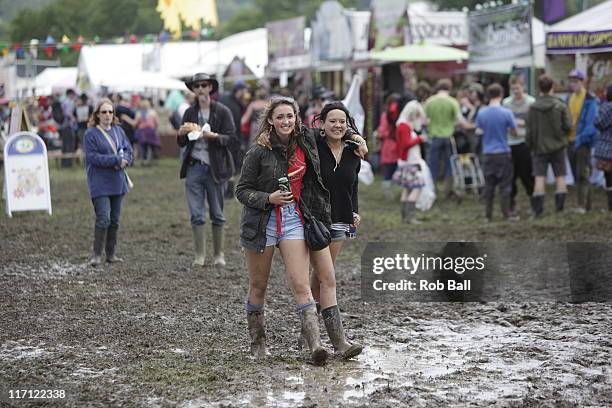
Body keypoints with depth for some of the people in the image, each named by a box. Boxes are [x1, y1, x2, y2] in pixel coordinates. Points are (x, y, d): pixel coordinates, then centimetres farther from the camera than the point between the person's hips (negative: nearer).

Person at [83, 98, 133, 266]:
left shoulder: (118, 130, 10)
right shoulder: (91, 134, -7)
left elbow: (128, 150, 11)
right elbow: (93, 157, -15)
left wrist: (124, 161, -12)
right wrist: (116, 159, -18)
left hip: (117, 182, 6)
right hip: (100, 184, -6)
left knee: (115, 219, 10)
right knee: (103, 219, -13)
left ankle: (111, 254, 20)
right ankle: (97, 254, -5)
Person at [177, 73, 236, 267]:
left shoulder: (222, 111, -1)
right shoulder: (190, 113, 9)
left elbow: (231, 138, -5)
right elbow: (181, 143, 12)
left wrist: (213, 136, -22)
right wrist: (182, 133, -10)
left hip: (215, 168, -2)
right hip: (194, 167, 2)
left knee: (217, 214, 5)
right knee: (196, 215, 0)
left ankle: (219, 254, 14)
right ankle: (199, 255, 5)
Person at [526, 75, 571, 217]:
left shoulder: (532, 108, -6)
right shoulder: (560, 106, -8)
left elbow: (530, 131, -3)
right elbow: (567, 126, -7)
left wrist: (529, 146, 9)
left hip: (539, 147, 0)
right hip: (558, 146, 0)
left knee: (539, 177, 0)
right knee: (560, 176, 9)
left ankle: (538, 208, -3)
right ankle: (560, 205, 9)